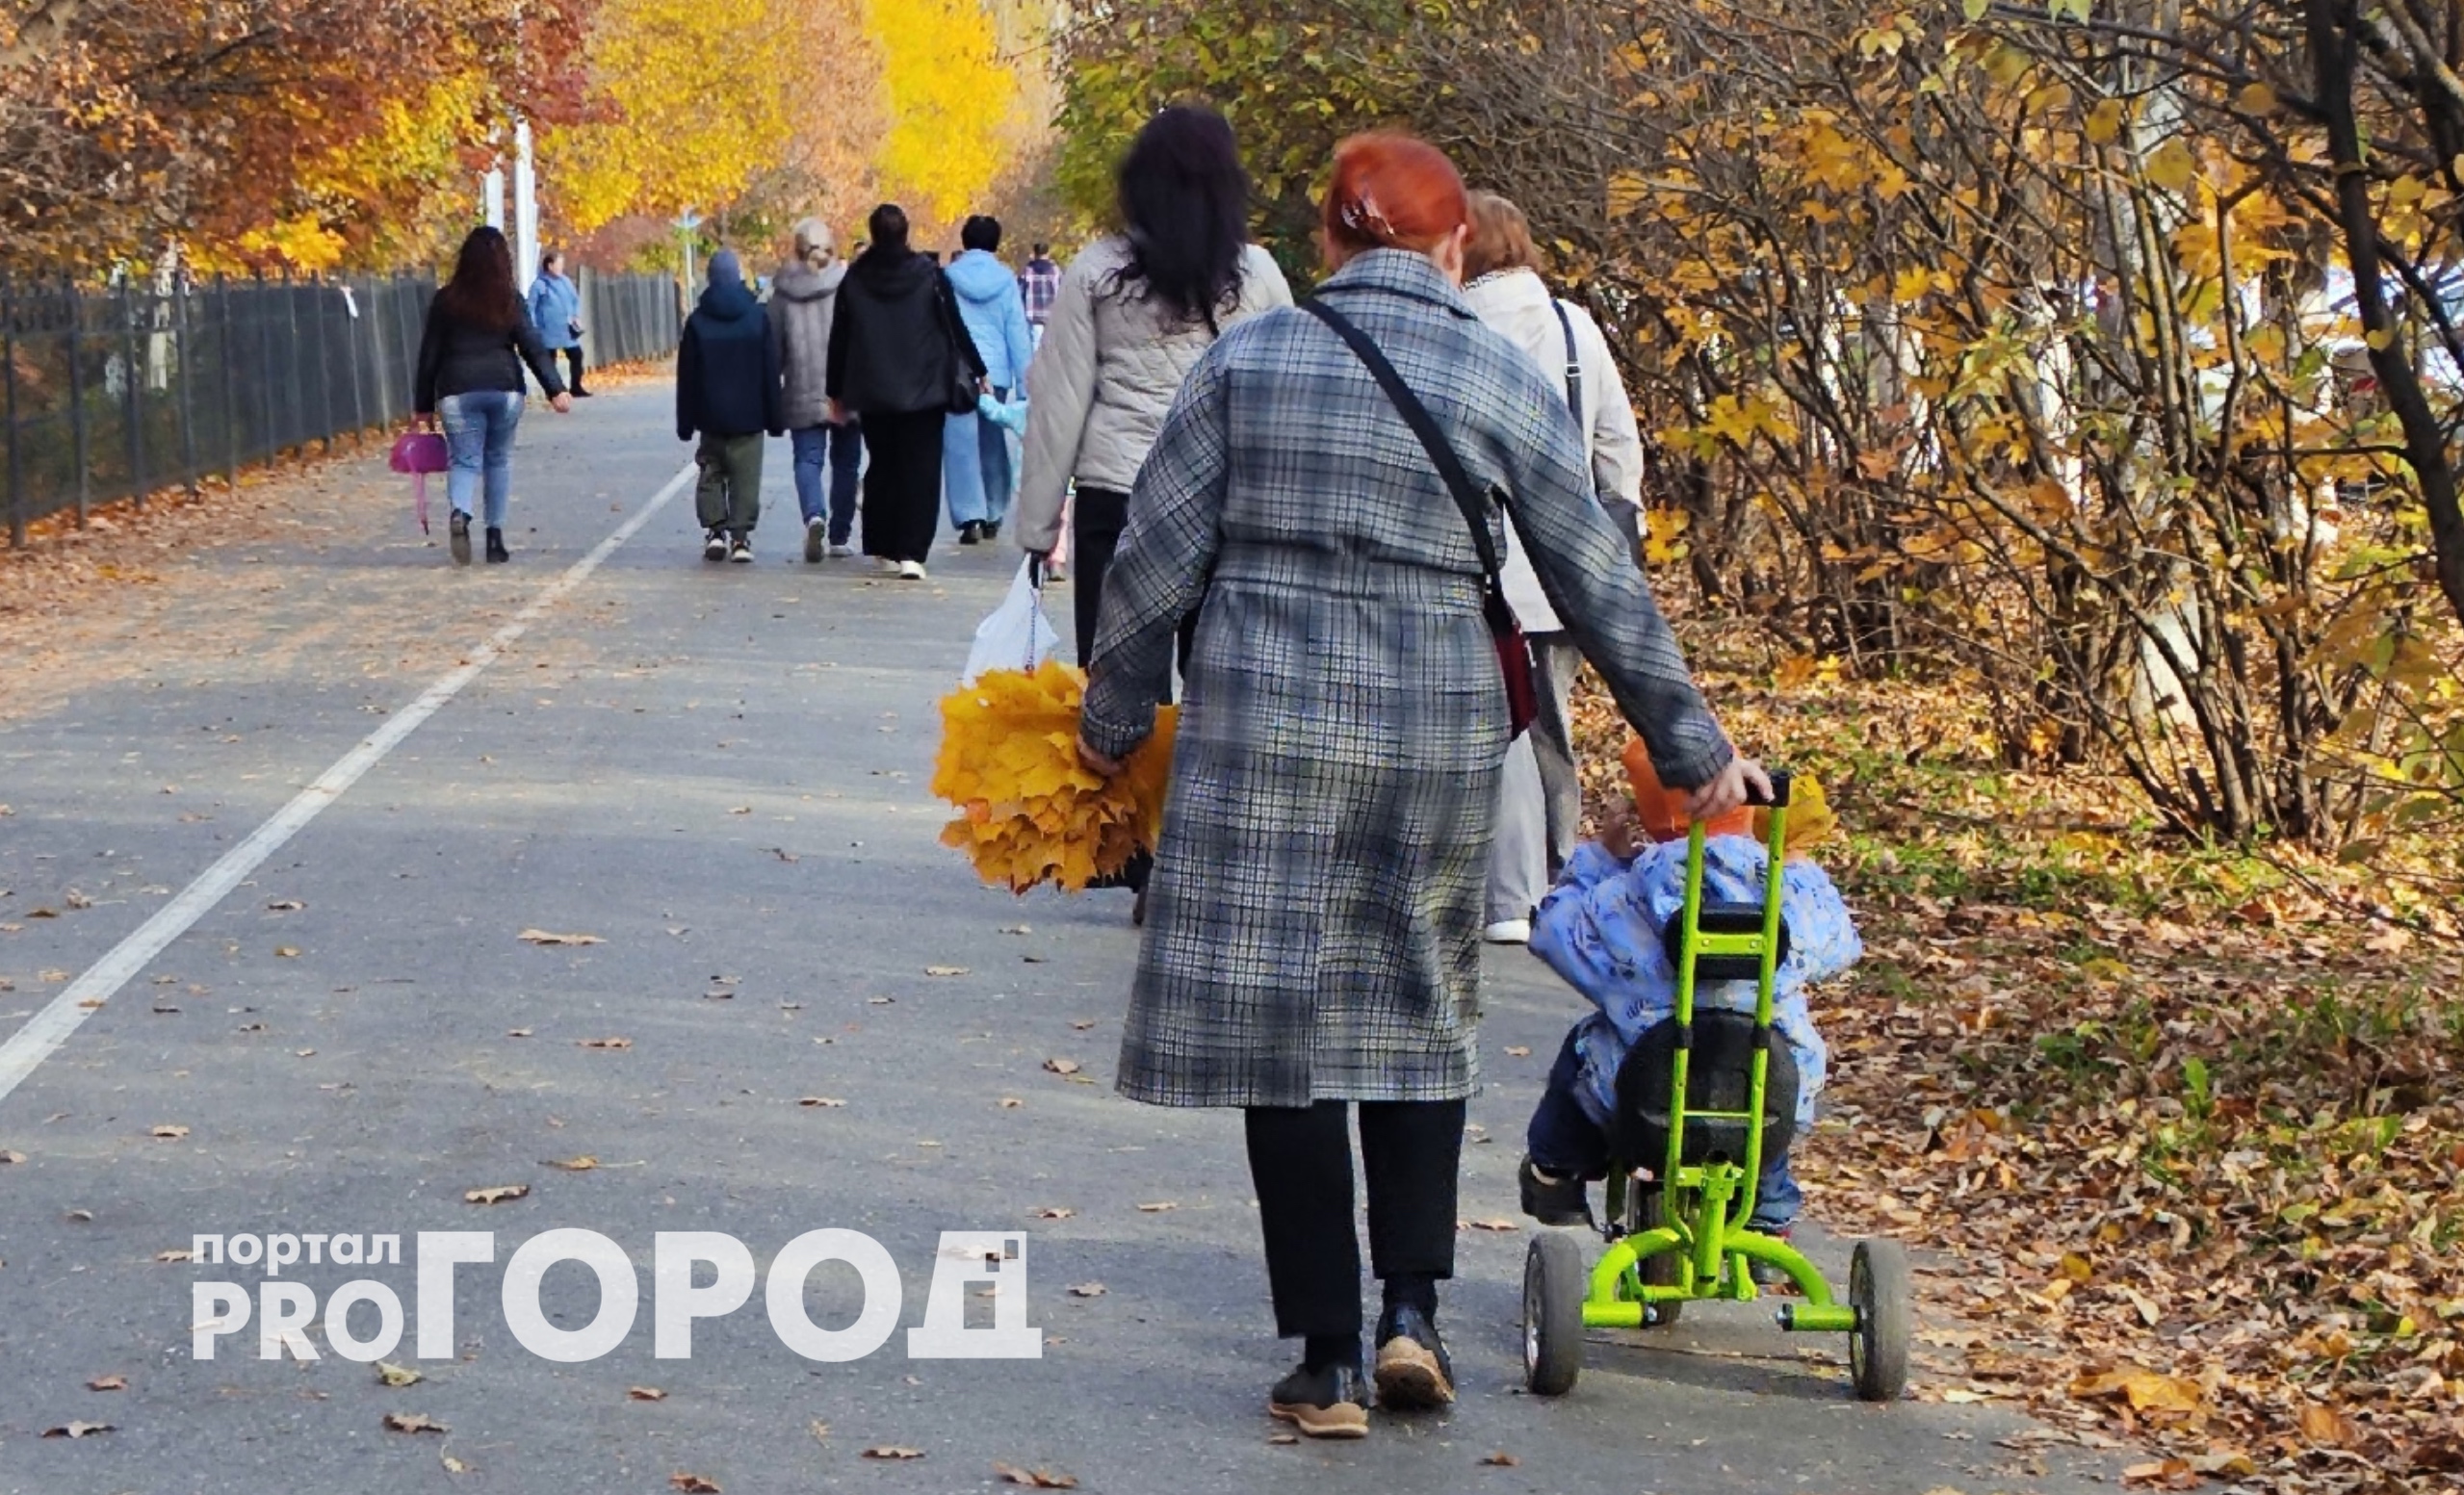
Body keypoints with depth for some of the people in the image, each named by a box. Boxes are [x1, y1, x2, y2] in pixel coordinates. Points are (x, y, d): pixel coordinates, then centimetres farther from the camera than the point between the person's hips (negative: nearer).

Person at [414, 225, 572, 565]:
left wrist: (424, 404, 10)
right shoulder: (510, 300, 1)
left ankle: (460, 514, -29)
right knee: (499, 460, 14)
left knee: (464, 460, 1)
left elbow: (429, 355, 4)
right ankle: (495, 536, 13)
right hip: (505, 388, 1)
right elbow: (533, 347, -4)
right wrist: (556, 390, -3)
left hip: (457, 391, -1)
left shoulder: (446, 300, 2)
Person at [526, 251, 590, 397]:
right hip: (549, 331, -6)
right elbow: (531, 308, -10)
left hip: (567, 329, 6)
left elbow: (575, 299, 18)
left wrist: (576, 316, 2)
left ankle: (575, 387, 15)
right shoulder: (539, 285, -11)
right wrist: (533, 329, -15)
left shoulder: (565, 282, 8)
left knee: (576, 355, 4)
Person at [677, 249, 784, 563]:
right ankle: (740, 537, -5)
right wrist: (775, 417, 4)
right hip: (748, 416, -1)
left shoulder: (697, 320, 0)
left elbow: (686, 376, 3)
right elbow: (771, 371, -1)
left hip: (711, 416, 1)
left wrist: (685, 422, 9)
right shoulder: (758, 316, -3)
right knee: (746, 479, 2)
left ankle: (715, 530, 2)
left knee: (712, 474, 13)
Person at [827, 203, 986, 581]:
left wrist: (837, 393, 15)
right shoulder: (929, 275, -5)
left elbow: (838, 340, 6)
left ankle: (885, 549, 17)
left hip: (873, 394, 2)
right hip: (924, 392, -2)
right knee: (921, 472, -2)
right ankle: (912, 553, -12)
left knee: (882, 468, 15)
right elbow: (956, 327, -2)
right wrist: (978, 371, 10)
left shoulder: (854, 281, 1)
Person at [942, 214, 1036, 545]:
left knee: (961, 446, -4)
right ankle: (993, 515, 23)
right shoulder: (1006, 280, 2)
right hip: (996, 372, 2)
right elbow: (1018, 332, 3)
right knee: (993, 444, 16)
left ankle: (971, 516, -16)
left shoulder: (948, 278, 1)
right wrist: (1025, 379, 7)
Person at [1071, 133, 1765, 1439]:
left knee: (1280, 1027, 4)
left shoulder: (1247, 358, 1)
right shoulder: (1506, 384, 2)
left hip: (1263, 730, -1)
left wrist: (1116, 714, 14)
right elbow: (1601, 587, 6)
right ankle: (1412, 1312, 9)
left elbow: (1156, 556, 1)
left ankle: (1326, 1363, 5)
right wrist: (1693, 749, 15)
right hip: (1437, 734, 1)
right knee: (1419, 1019, 18)